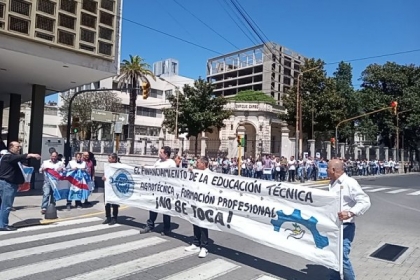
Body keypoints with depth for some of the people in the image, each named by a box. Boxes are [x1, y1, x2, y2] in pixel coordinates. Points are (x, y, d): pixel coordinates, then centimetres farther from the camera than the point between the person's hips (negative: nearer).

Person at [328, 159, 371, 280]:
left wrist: (350, 213, -32)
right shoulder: (332, 183, 11)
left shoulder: (349, 182, -15)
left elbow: (365, 202, -21)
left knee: (343, 258, -8)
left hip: (345, 227, -8)